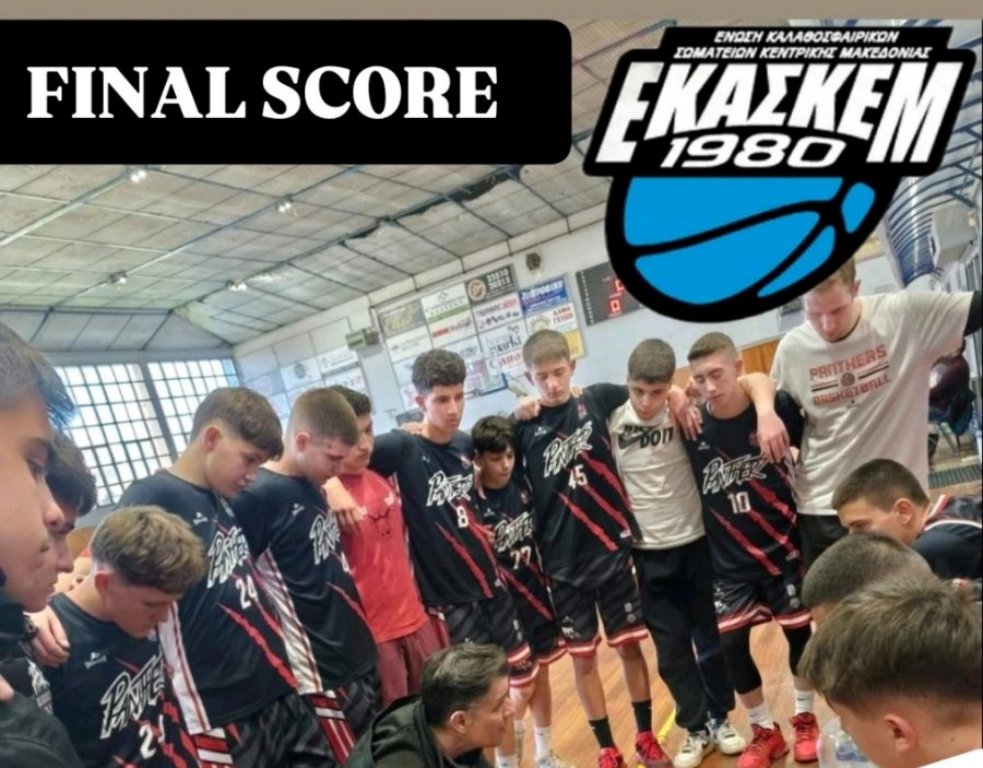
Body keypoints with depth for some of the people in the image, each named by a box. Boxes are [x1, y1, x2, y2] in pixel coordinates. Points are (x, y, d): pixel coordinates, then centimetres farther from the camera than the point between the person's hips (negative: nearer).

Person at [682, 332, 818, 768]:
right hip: (730, 559, 1)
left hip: (784, 546, 0)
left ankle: (805, 720, 38)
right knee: (731, 644, 0)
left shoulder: (777, 406, -17)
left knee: (799, 631, 12)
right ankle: (764, 731, 25)